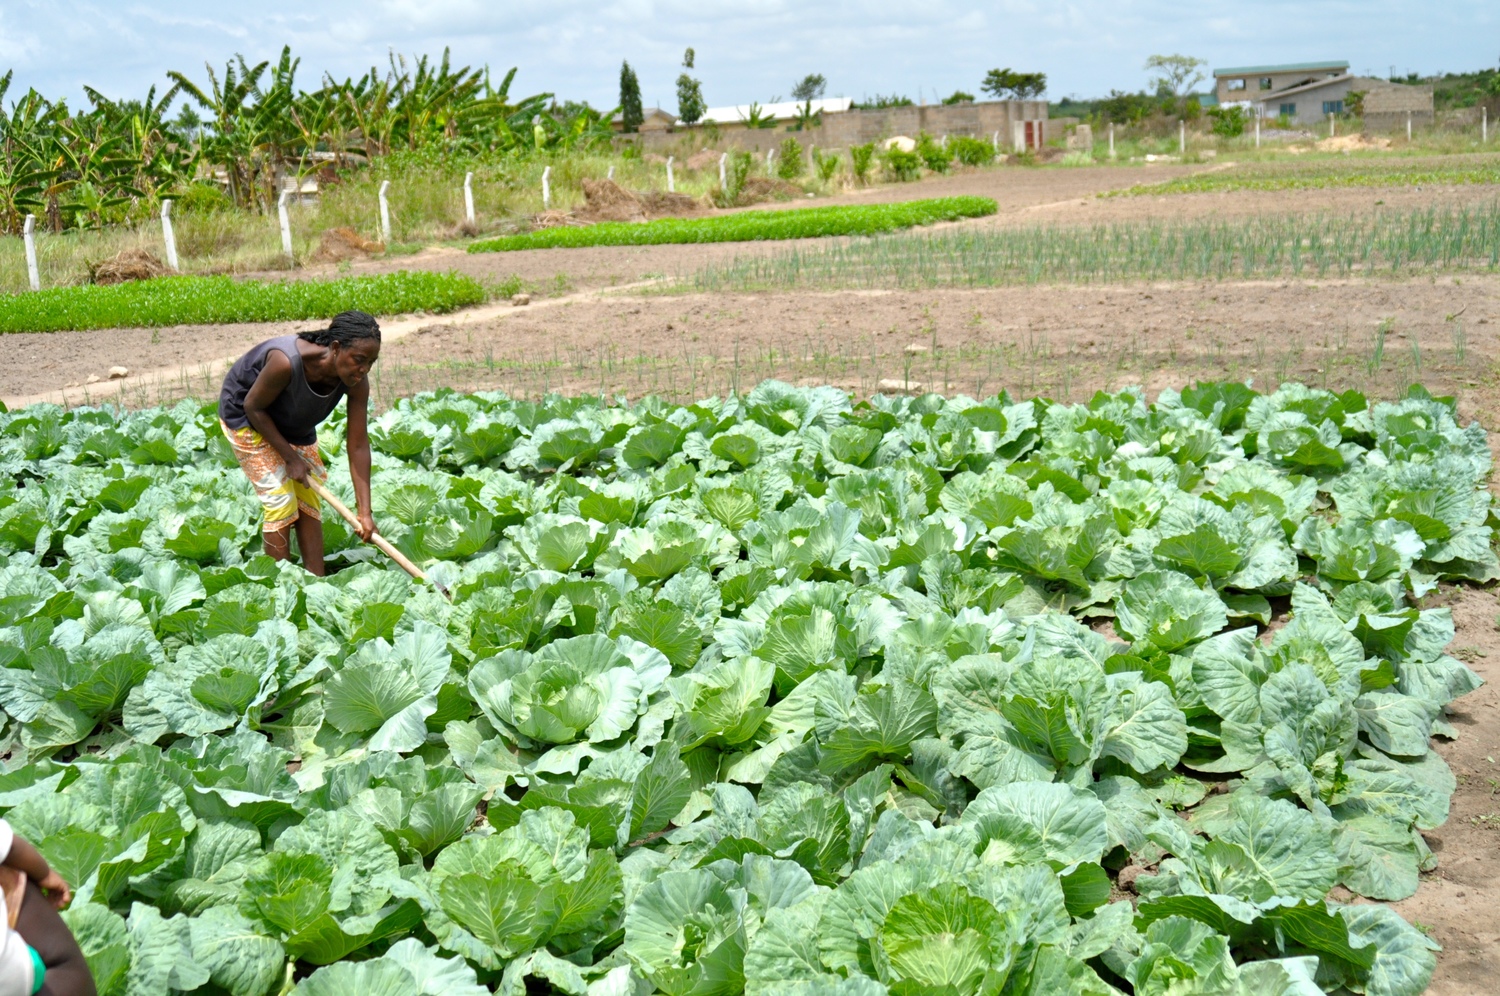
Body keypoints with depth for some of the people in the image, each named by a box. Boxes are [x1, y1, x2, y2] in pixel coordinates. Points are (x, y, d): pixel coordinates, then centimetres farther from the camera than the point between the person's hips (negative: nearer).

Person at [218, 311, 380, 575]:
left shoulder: (357, 383, -25)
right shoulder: (287, 362, -41)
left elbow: (358, 446, -20)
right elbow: (253, 407, -24)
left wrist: (365, 511, -24)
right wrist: (291, 458, -21)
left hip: (294, 425, 6)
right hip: (245, 416, -6)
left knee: (310, 500, 2)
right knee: (281, 502, -10)